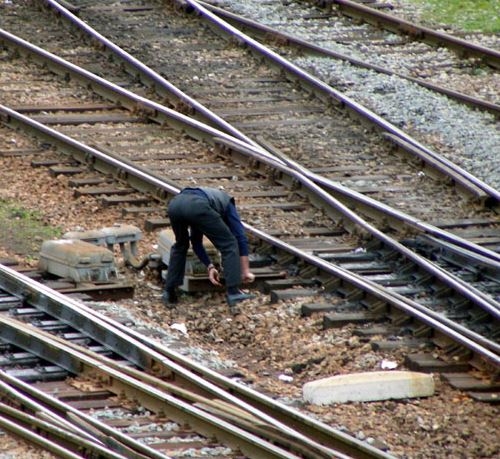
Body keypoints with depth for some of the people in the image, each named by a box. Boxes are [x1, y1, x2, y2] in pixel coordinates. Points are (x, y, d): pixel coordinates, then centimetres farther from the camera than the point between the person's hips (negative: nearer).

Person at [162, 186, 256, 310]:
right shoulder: (227, 204, 33)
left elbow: (196, 241, 41)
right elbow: (240, 237, 22)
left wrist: (209, 266, 35)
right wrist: (246, 271, 24)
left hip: (174, 204, 6)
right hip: (197, 206, -6)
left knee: (180, 245, 34)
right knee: (229, 245, 12)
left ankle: (169, 292, 32)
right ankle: (233, 292, 5)